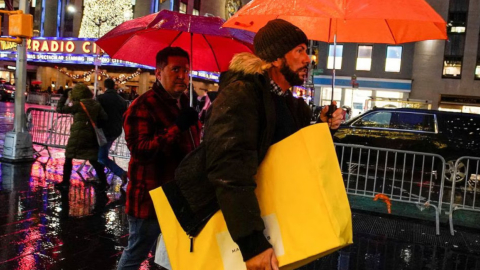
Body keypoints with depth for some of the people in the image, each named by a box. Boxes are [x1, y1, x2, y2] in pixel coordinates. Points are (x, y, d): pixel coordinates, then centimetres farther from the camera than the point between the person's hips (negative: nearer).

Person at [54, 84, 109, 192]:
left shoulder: (77, 104, -8)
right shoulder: (96, 104, 5)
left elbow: (60, 109, -2)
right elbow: (104, 117, 0)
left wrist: (64, 96, 8)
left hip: (78, 135, -4)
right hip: (91, 135, 4)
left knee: (68, 157, 12)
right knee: (93, 159, 10)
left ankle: (65, 182, 16)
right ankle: (103, 182, 4)